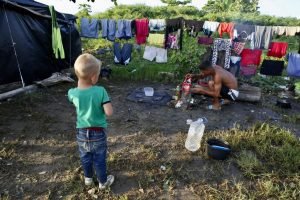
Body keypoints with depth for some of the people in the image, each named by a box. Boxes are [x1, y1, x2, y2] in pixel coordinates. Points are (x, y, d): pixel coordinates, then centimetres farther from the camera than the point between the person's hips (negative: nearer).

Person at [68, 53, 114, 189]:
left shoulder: (73, 93, -14)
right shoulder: (100, 91, -24)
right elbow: (109, 112, -25)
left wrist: (80, 81, 0)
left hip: (82, 132, 3)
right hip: (98, 132, -3)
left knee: (85, 157, 26)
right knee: (99, 159, 17)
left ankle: (88, 178, 49)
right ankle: (103, 182, 37)